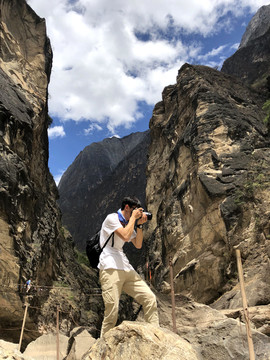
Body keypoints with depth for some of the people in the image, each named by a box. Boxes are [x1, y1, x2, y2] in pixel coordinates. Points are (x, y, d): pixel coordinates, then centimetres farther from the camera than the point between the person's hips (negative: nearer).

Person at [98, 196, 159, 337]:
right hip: (110, 268, -8)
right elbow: (125, 236, -19)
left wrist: (139, 225, 6)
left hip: (126, 268, 8)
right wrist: (133, 218, -6)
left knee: (150, 298, 0)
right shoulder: (112, 218, -4)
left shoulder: (128, 224, 21)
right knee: (112, 311, -12)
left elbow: (138, 245, 16)